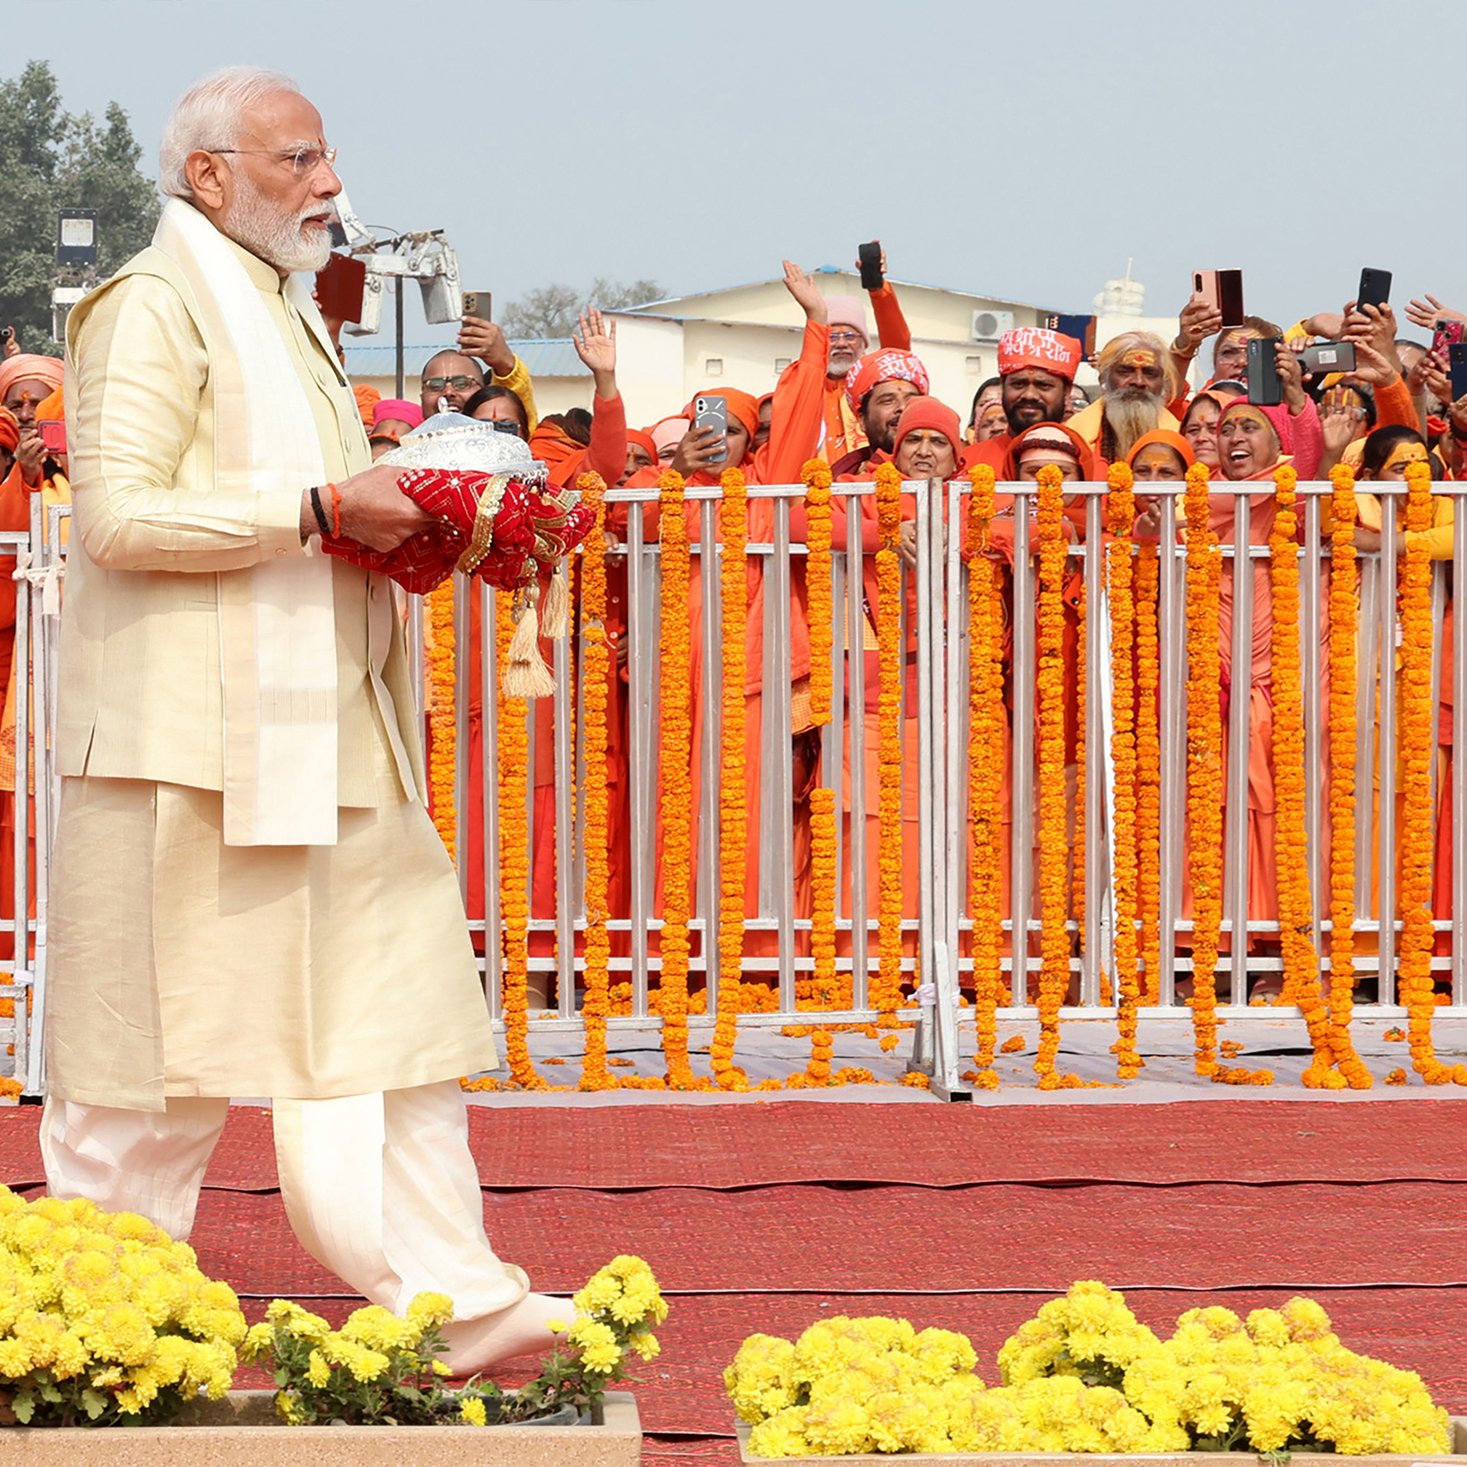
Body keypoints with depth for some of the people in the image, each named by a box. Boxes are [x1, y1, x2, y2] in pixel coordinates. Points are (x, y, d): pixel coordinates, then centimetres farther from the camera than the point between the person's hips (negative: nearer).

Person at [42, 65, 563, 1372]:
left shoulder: (282, 313, 21)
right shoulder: (156, 307, -10)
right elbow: (120, 513, -19)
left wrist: (384, 524, 11)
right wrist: (320, 510, -19)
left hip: (321, 732, 9)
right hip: (190, 734, -9)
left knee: (393, 1003, 3)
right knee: (172, 1026, -3)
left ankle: (451, 1302, 4)